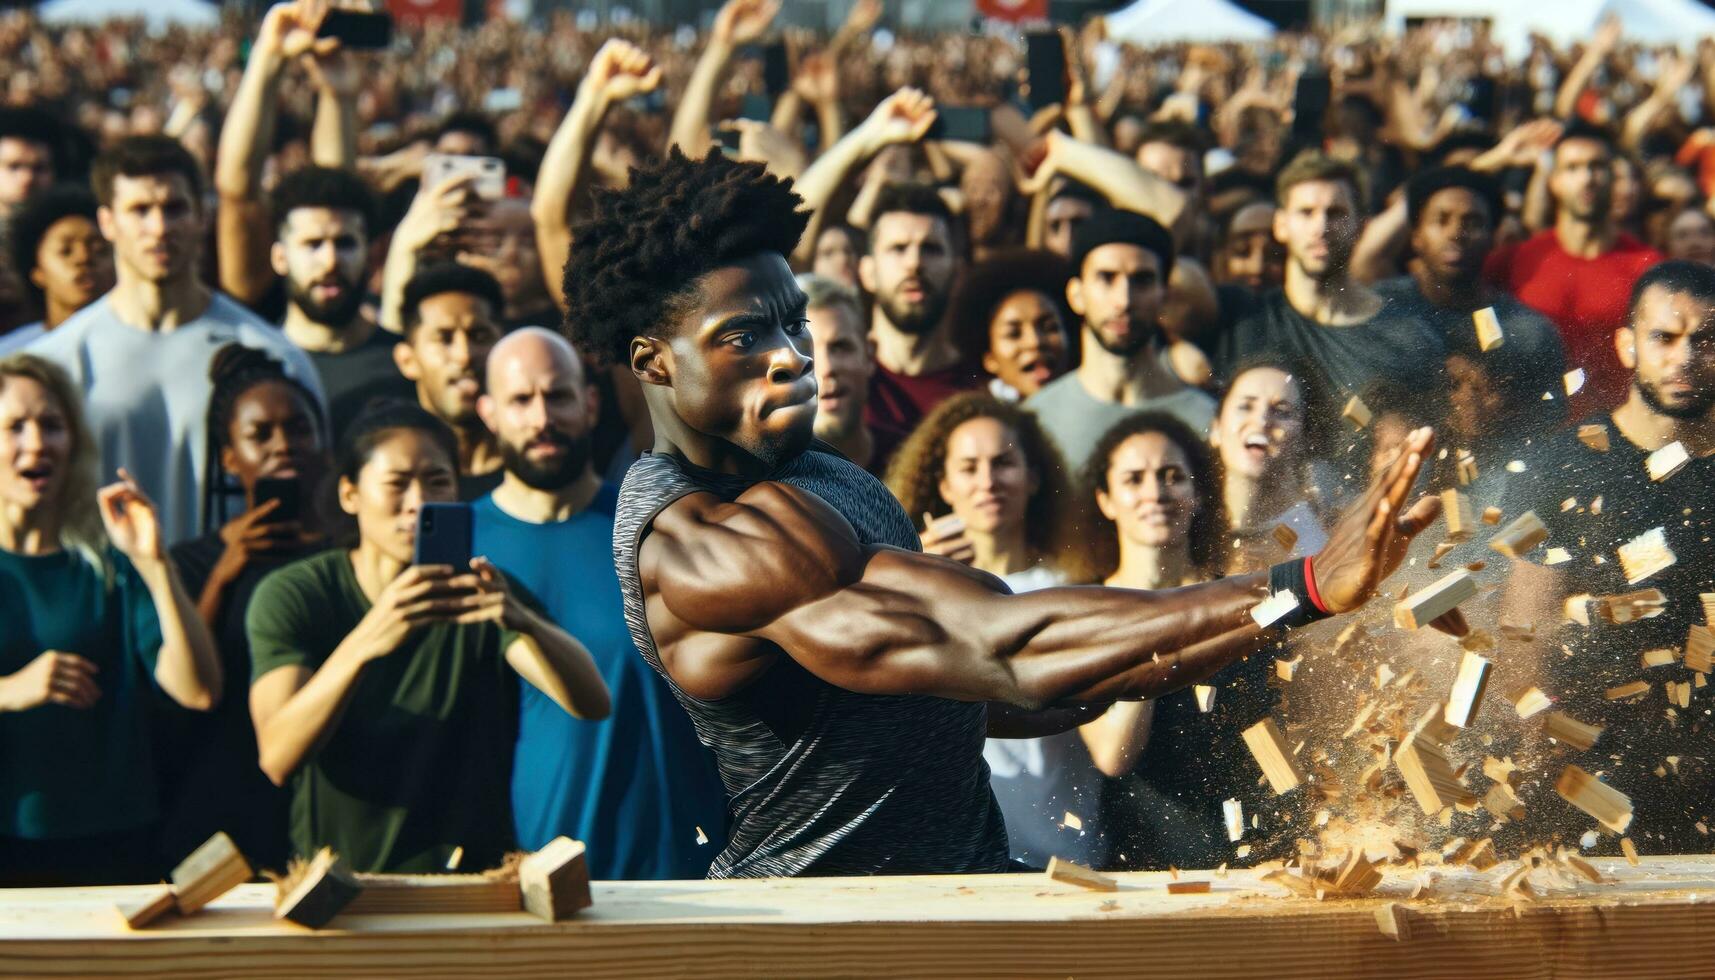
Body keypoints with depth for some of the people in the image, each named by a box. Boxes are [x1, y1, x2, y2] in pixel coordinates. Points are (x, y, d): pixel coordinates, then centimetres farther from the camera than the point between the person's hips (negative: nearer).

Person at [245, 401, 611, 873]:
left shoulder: (481, 593, 5)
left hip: (473, 882, 1)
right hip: (335, 883, -1)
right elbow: (277, 758, -16)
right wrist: (365, 643, -31)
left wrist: (524, 620, -30)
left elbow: (592, 703, -10)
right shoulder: (291, 595, -1)